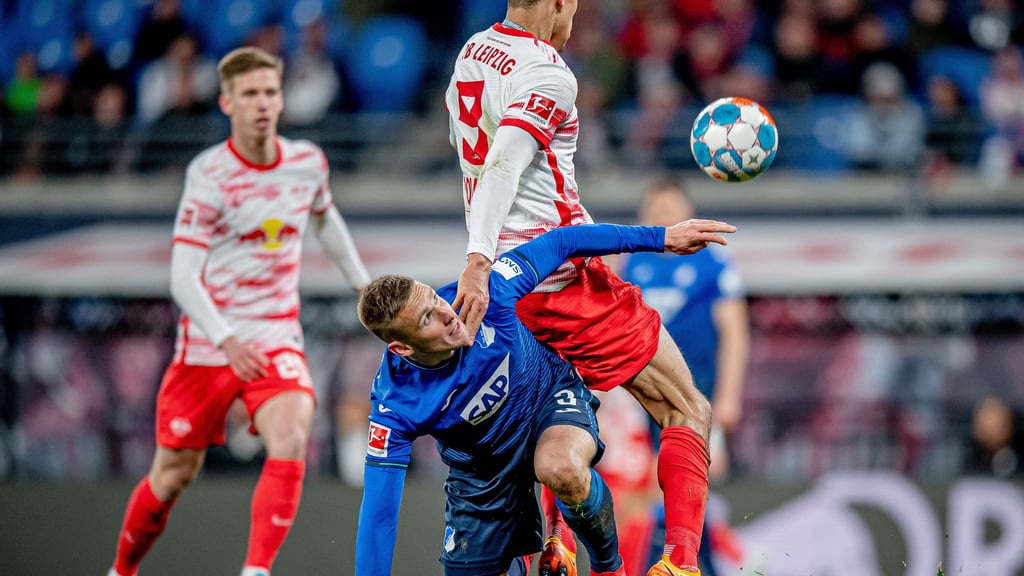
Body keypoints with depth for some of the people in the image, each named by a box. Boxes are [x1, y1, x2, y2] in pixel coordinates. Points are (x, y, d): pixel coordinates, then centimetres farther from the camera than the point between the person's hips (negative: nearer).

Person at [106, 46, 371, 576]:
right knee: (175, 474, 6)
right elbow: (183, 278, -17)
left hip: (277, 339, 3)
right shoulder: (209, 174, -14)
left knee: (290, 442, -25)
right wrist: (227, 340, -30)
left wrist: (362, 284, 30)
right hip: (207, 346, -3)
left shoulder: (309, 162, 0)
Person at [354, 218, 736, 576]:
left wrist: (660, 237, -11)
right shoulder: (394, 405, -31)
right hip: (482, 467, 1)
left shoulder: (484, 292, -29)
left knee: (561, 469, -37)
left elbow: (561, 243, -15)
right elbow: (379, 511, -28)